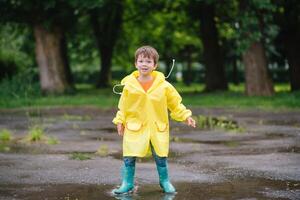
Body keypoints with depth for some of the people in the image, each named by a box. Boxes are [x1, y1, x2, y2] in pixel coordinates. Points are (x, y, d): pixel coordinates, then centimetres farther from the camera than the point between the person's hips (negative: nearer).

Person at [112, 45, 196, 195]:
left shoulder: (163, 86, -4)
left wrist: (186, 116, -2)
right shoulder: (129, 85, -3)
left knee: (160, 157, 7)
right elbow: (123, 106, 6)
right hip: (134, 128, 0)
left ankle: (165, 182, 25)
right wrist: (120, 121, 1)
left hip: (158, 128, 0)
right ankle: (127, 183, 12)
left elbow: (176, 104, 5)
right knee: (129, 158, -3)